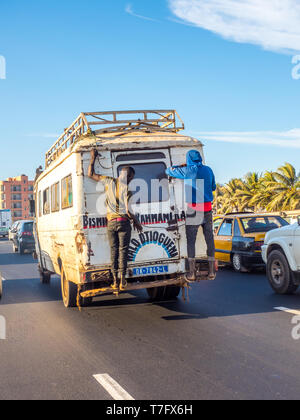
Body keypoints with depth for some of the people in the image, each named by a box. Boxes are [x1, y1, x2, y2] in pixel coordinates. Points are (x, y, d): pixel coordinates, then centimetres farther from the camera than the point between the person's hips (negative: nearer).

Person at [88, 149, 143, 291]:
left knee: (114, 250, 8)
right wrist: (136, 222, 3)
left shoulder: (109, 182, 2)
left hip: (111, 222, 4)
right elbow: (128, 211, -12)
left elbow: (90, 174, 10)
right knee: (123, 250, 1)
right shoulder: (126, 189, -9)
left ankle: (115, 280, 7)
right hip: (123, 222, -3)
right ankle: (123, 280, -2)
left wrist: (92, 158, 18)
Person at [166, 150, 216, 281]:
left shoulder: (188, 171, -7)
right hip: (207, 208, 4)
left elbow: (169, 171, 6)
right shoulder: (208, 170, 6)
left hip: (194, 209, -4)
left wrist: (181, 167, 21)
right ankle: (211, 271, 14)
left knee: (191, 241, 3)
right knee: (209, 239, 9)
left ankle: (192, 273, 2)